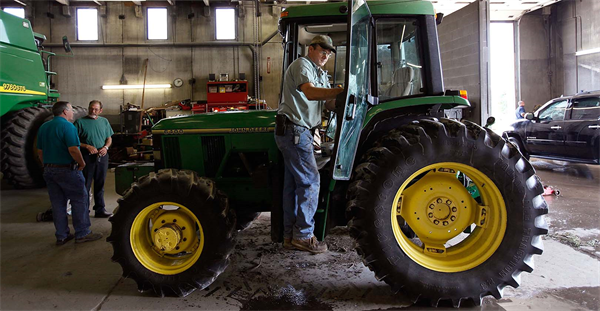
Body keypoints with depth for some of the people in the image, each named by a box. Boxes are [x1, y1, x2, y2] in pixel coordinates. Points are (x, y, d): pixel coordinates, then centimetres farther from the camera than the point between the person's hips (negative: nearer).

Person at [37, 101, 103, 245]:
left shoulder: (43, 127, 11)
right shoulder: (67, 126, -14)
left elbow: (40, 151, 15)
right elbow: (73, 149, -23)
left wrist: (48, 166, 21)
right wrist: (82, 163, -10)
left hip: (48, 170, 8)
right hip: (67, 169, -8)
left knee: (58, 204, 11)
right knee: (79, 201, 3)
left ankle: (61, 236, 17)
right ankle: (82, 233, 7)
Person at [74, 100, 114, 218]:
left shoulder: (104, 121, 12)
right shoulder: (80, 122, -2)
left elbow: (109, 138, 16)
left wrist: (106, 147, -3)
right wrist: (87, 146, -17)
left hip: (102, 156, 4)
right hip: (87, 156, -4)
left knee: (100, 185, 11)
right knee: (85, 185, -1)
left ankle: (100, 209, 18)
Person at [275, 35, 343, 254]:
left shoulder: (321, 74, 22)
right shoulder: (301, 65, -8)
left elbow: (329, 103, 10)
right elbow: (310, 92, -28)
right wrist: (343, 90, -32)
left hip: (301, 132, 10)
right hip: (293, 130, -10)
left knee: (294, 182, 11)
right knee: (309, 181, -9)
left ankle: (291, 236, 18)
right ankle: (303, 235, 0)